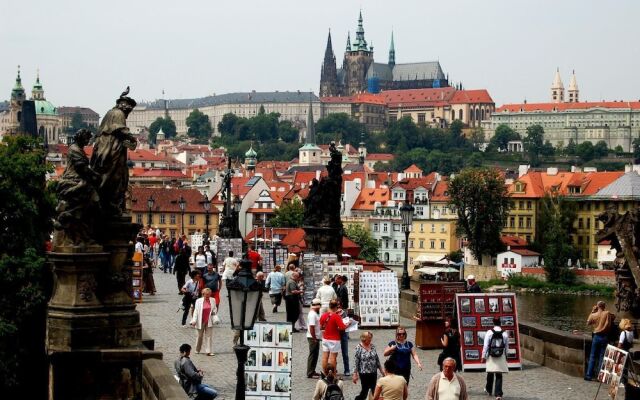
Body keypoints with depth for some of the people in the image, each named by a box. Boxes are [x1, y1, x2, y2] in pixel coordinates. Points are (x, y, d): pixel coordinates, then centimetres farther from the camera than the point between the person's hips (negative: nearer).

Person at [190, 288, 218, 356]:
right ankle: (197, 350, 26)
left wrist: (214, 312, -8)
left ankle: (209, 351, -2)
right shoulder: (199, 301, -4)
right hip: (201, 322, -2)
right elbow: (196, 311, -5)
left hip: (209, 322, 2)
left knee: (209, 336, -3)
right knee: (200, 336, 8)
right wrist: (194, 321, -10)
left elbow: (215, 309, 16)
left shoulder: (212, 301, 3)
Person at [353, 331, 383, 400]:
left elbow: (377, 359, 13)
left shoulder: (372, 346, 5)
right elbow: (356, 362, -11)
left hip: (374, 373, 5)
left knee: (373, 390, 9)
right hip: (364, 373, -5)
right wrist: (355, 374, -13)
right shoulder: (359, 348, -11)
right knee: (364, 391, -2)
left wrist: (381, 370, 14)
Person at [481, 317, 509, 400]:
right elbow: (507, 347, 5)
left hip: (491, 357, -1)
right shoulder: (504, 334, -2)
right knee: (499, 376, 2)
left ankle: (488, 390, 35)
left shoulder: (489, 332, -8)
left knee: (490, 374, 16)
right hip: (501, 357, 1)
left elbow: (486, 346, -7)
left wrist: (483, 357, 1)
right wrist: (505, 357, 19)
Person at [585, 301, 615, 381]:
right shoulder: (607, 314, -7)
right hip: (604, 337, -1)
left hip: (596, 336, 1)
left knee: (592, 356, 8)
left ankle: (589, 375, 7)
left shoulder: (594, 315, -4)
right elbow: (614, 317, 12)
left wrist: (592, 312, 13)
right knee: (602, 356, 4)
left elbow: (588, 323, 14)